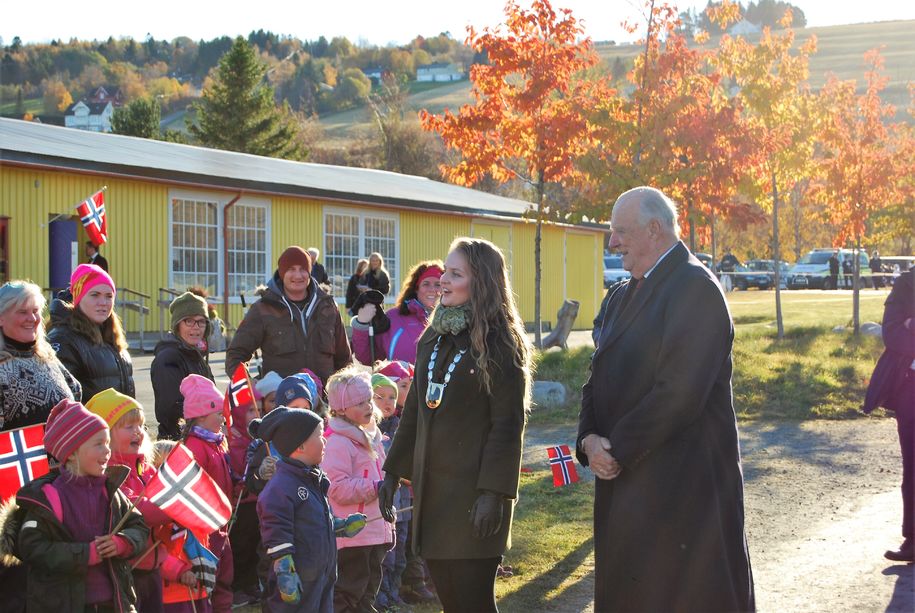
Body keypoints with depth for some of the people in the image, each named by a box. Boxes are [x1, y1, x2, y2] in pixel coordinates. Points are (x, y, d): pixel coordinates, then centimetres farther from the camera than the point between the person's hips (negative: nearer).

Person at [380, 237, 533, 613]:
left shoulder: (499, 343, -8)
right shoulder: (434, 337, 12)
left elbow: (508, 424, -13)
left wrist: (494, 493, -19)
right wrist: (393, 473, 12)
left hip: (473, 491, -6)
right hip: (431, 486, 6)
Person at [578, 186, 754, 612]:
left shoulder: (695, 287, -13)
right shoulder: (624, 297, 17)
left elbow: (680, 391, -21)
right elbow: (599, 380, 15)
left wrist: (616, 449, -15)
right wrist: (590, 439, -4)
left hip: (684, 490, -9)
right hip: (625, 485, 9)